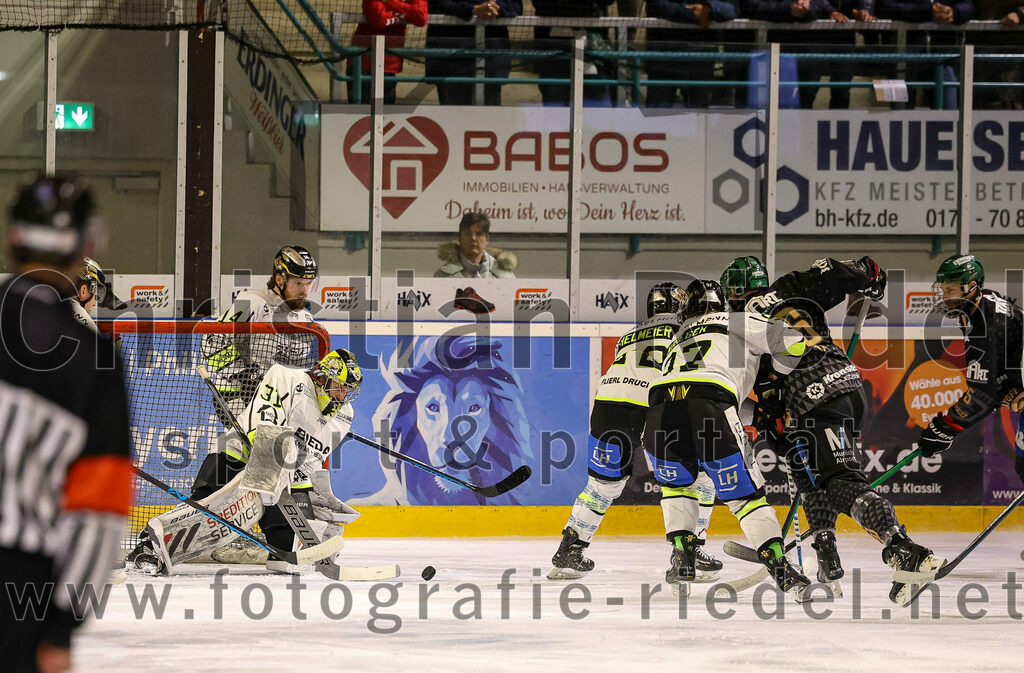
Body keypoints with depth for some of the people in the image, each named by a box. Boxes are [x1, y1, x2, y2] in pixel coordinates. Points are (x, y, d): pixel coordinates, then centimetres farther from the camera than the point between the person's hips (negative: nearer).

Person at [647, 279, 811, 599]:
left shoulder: (679, 337, 40)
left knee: (676, 483, 30)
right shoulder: (736, 322, 27)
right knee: (745, 494, 8)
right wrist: (776, 381, 37)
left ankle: (682, 555, 16)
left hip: (660, 405, 3)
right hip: (710, 403, -3)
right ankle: (779, 565, -3)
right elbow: (791, 342, 18)